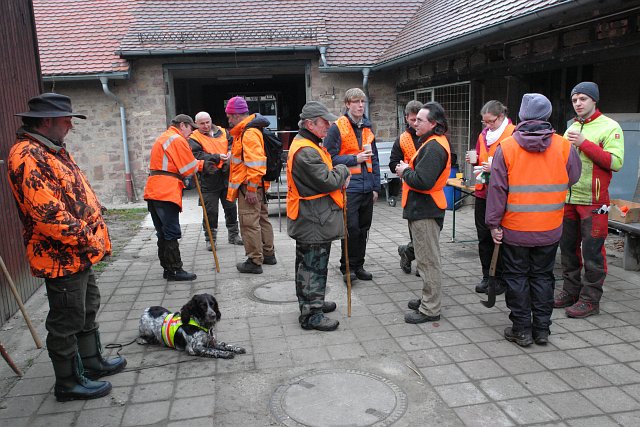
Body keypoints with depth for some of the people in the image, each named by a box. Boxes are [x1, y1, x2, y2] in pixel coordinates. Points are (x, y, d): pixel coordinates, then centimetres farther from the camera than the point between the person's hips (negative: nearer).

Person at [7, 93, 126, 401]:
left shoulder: (53, 150, 13)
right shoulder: (27, 156, -21)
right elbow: (46, 213, -28)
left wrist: (95, 236, 13)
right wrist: (86, 238, -20)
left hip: (80, 253, 10)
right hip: (62, 258, -10)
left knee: (87, 310, 22)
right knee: (67, 321, 4)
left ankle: (92, 362, 39)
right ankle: (69, 382, 20)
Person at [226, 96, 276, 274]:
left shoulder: (249, 133, -18)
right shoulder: (246, 131, 16)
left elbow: (255, 164, -25)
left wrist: (251, 189, -23)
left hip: (249, 186, -11)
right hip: (258, 185, 11)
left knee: (249, 222, -4)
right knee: (262, 219, 18)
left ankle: (254, 261, 3)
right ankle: (268, 254, 30)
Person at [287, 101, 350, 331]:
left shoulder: (308, 145, 13)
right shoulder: (305, 152, -23)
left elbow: (321, 173, 23)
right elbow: (328, 181, -26)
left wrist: (338, 175, 3)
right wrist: (343, 171, -6)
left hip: (310, 220, 11)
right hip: (314, 221, -11)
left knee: (309, 264, 21)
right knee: (314, 266, -3)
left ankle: (312, 301, 36)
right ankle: (311, 315, 6)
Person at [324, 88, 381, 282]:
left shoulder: (367, 128, 15)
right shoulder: (337, 128, -5)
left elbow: (374, 160, 17)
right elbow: (331, 157, -10)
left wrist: (376, 187, 12)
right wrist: (355, 159, -16)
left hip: (367, 188, 6)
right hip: (348, 187, -6)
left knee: (363, 229, 11)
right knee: (351, 229, -5)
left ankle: (358, 265, 24)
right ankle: (347, 267, 11)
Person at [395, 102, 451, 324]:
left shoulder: (434, 147, -20)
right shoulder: (433, 143, 15)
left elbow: (422, 181, -29)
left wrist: (405, 171, -12)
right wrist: (408, 170, 3)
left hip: (425, 209, -11)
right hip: (423, 207, 11)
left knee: (428, 259, -2)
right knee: (426, 257, 20)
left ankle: (430, 309, 9)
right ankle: (429, 299, 33)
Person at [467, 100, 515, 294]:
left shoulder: (513, 134, -9)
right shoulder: (483, 134, 12)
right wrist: (474, 161, 1)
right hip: (483, 191, 6)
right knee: (484, 236, 12)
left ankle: (500, 278, 17)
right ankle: (487, 276, 24)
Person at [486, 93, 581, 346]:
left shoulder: (506, 147, -10)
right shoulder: (563, 146, -5)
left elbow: (497, 188, -10)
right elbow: (573, 177, 10)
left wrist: (494, 223, -3)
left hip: (515, 229, -2)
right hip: (550, 230, 3)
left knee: (517, 277, 10)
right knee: (542, 276, 15)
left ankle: (522, 330, 17)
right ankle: (542, 330, 23)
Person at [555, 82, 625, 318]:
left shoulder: (610, 127, -5)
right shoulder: (571, 129, 15)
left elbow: (616, 162, -17)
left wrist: (584, 143, -20)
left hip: (593, 201, -6)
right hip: (568, 199, 7)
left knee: (592, 251, -1)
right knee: (568, 248, 12)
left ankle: (590, 299, 9)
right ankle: (571, 292, 25)